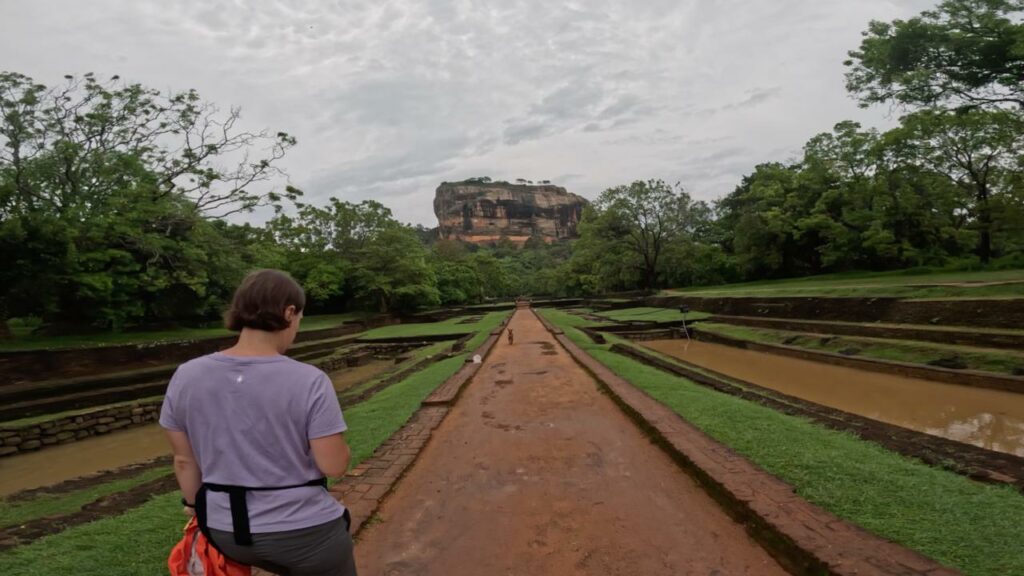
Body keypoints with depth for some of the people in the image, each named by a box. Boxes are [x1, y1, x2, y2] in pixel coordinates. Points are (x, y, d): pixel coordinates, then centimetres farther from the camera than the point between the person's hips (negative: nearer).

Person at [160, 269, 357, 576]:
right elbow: (334, 465, -17)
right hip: (303, 529, -5)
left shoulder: (186, 376, -9)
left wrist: (201, 516, 15)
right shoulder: (309, 381, -21)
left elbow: (184, 461, 1)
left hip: (226, 530, 5)